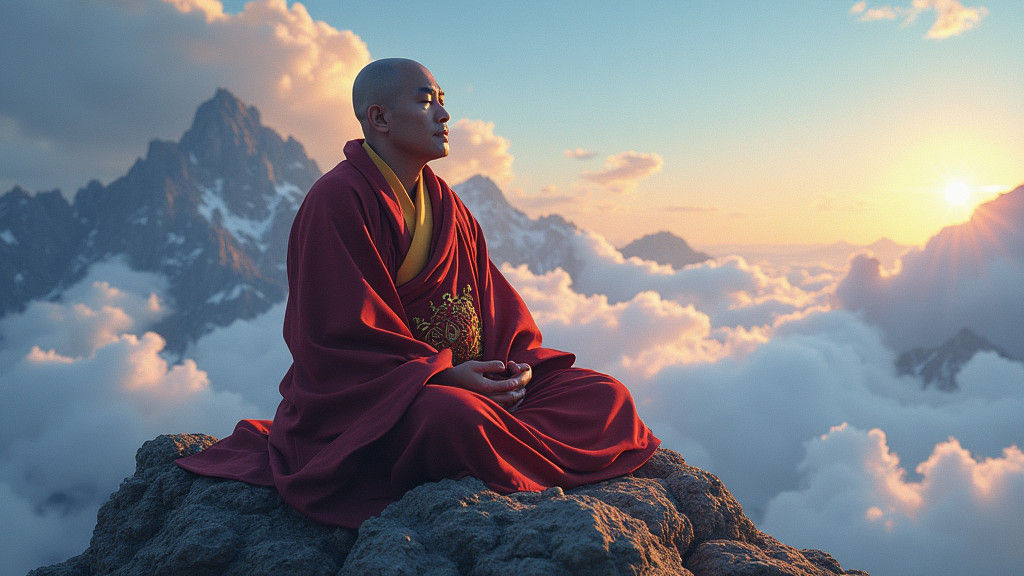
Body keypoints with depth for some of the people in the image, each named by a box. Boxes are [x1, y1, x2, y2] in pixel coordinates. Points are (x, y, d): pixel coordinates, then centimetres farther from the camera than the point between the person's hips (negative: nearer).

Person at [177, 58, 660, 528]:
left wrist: (517, 363, -7)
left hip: (468, 381, 8)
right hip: (364, 397, -7)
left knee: (608, 398, -6)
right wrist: (443, 372, -23)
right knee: (460, 420, -41)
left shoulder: (444, 204, 13)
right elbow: (339, 334, -17)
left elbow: (494, 300, 13)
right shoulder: (337, 201, -11)